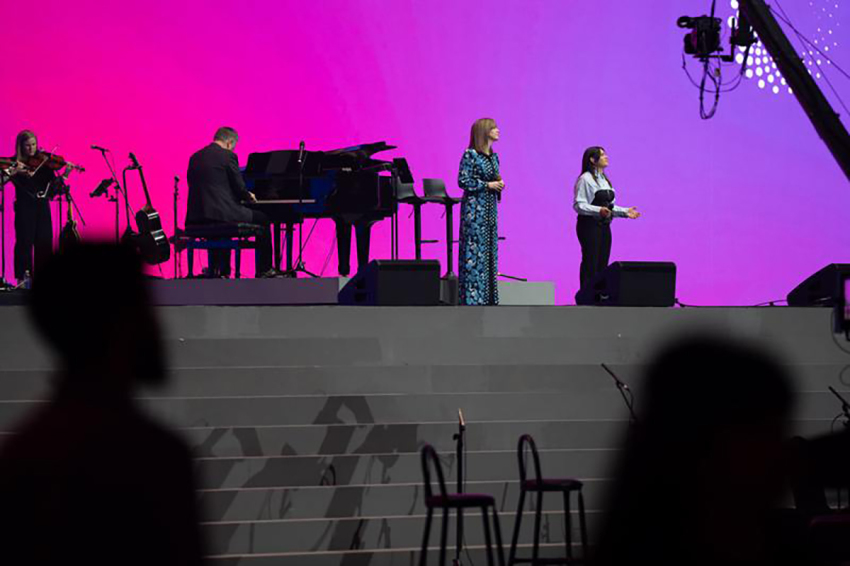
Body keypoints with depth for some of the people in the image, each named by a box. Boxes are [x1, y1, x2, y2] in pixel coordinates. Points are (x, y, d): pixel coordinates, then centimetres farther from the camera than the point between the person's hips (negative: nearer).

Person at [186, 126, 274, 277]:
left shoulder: (195, 157, 13)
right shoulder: (228, 156, -5)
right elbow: (239, 187, -5)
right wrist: (249, 196, 20)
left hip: (196, 218, 7)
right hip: (221, 214, -7)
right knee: (263, 219, 13)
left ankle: (221, 271, 35)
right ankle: (264, 270, 15)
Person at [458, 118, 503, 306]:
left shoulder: (493, 156, 14)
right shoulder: (470, 155, -9)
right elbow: (463, 181, -14)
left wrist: (499, 184, 2)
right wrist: (487, 185, -14)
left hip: (490, 207, 8)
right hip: (474, 207, -8)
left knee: (490, 248, 6)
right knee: (474, 249, -9)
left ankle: (487, 297, 9)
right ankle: (472, 296, -8)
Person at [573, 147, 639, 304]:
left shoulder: (604, 179, 18)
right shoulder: (585, 179, -10)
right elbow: (579, 204, -18)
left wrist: (624, 212, 9)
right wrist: (599, 210, -30)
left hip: (604, 226, 8)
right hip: (589, 225, -8)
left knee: (602, 265, 6)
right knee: (590, 265, -8)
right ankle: (585, 300, -4)